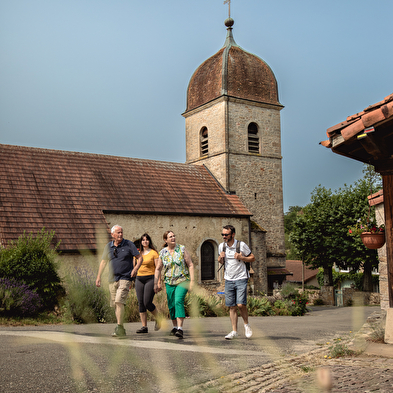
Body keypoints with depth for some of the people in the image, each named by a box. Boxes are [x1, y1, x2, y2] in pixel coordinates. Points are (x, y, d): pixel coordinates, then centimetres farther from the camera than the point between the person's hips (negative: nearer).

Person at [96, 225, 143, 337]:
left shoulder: (129, 244, -2)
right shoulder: (108, 246, 9)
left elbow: (140, 258, -1)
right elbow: (103, 262, 17)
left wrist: (136, 268, -18)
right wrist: (98, 276, 11)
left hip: (125, 278, -5)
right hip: (112, 279, 5)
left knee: (119, 301, -19)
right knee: (115, 304, 7)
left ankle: (119, 327, -16)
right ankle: (121, 330, 18)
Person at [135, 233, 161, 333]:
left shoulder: (153, 253, -2)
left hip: (150, 278, -5)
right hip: (139, 279, 5)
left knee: (147, 302, -12)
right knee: (141, 303, 0)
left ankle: (158, 319, 14)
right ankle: (144, 327, 5)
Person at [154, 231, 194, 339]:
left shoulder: (182, 249, -1)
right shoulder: (162, 253, 4)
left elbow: (190, 265, 0)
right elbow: (158, 269, 13)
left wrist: (192, 280, -7)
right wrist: (156, 283, 8)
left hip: (183, 280, -3)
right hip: (169, 282, 3)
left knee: (179, 301, -21)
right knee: (171, 305, 6)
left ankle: (180, 329, -26)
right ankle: (175, 326, 28)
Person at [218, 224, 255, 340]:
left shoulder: (241, 245, -8)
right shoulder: (221, 246, 5)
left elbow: (252, 258, 1)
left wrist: (241, 258, -17)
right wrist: (221, 258, -5)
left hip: (241, 279, -4)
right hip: (228, 280, 4)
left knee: (241, 305, -14)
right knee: (232, 306, 4)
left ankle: (246, 324, 12)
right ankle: (234, 331, 12)